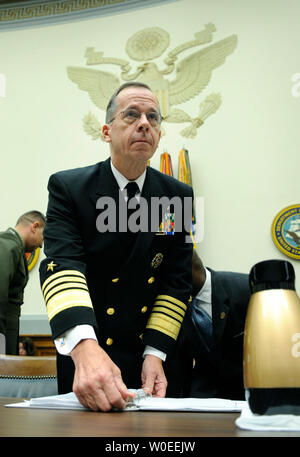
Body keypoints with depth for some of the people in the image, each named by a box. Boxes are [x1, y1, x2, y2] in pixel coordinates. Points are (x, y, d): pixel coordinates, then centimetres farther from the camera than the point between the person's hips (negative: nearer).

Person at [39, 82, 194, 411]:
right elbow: (62, 264, -24)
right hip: (83, 356, -2)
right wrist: (84, 347, -41)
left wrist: (155, 353, -16)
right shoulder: (67, 187, -10)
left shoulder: (178, 196, 0)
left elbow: (177, 279, -3)